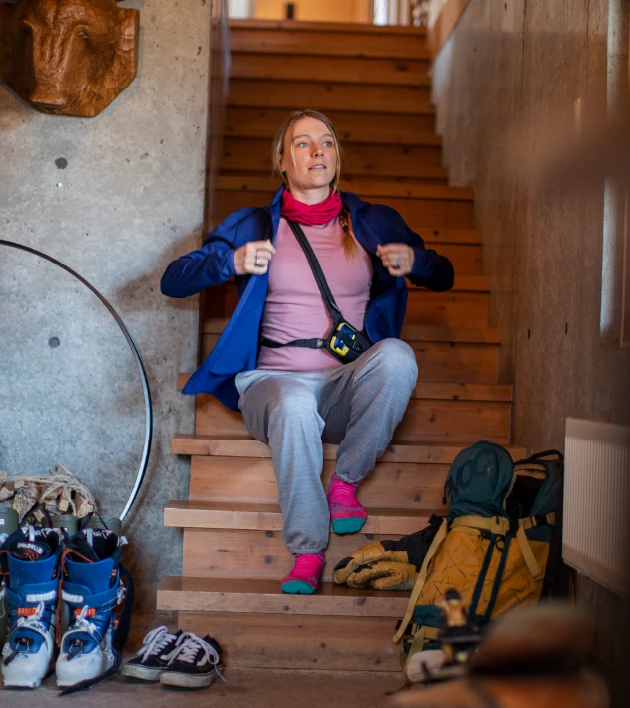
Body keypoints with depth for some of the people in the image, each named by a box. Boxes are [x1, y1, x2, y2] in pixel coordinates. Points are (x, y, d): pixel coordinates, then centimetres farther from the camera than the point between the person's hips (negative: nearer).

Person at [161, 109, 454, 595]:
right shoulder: (253, 226, 11)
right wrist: (232, 262, -13)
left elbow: (444, 276, 19)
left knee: (397, 355, -32)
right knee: (295, 404, -38)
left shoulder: (373, 223, 14)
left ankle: (346, 482, -15)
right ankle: (308, 553, -27)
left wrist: (413, 260, -5)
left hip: (347, 388, 2)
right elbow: (172, 282, 7)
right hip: (274, 381, -1)